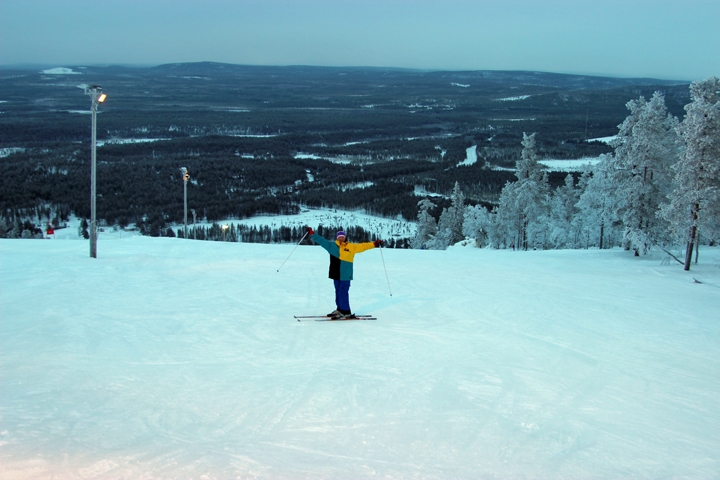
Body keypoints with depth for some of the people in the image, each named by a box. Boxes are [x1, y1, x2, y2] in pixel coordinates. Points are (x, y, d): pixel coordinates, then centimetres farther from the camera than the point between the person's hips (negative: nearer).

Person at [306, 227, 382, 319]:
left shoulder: (351, 247, 4)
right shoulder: (332, 245, 10)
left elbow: (362, 246, 5)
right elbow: (321, 240, 12)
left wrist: (374, 244, -1)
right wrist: (312, 234, 9)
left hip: (345, 275, -4)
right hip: (336, 274, 4)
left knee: (343, 293, -9)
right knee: (338, 292, 11)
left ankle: (346, 312, -4)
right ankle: (340, 309, 22)